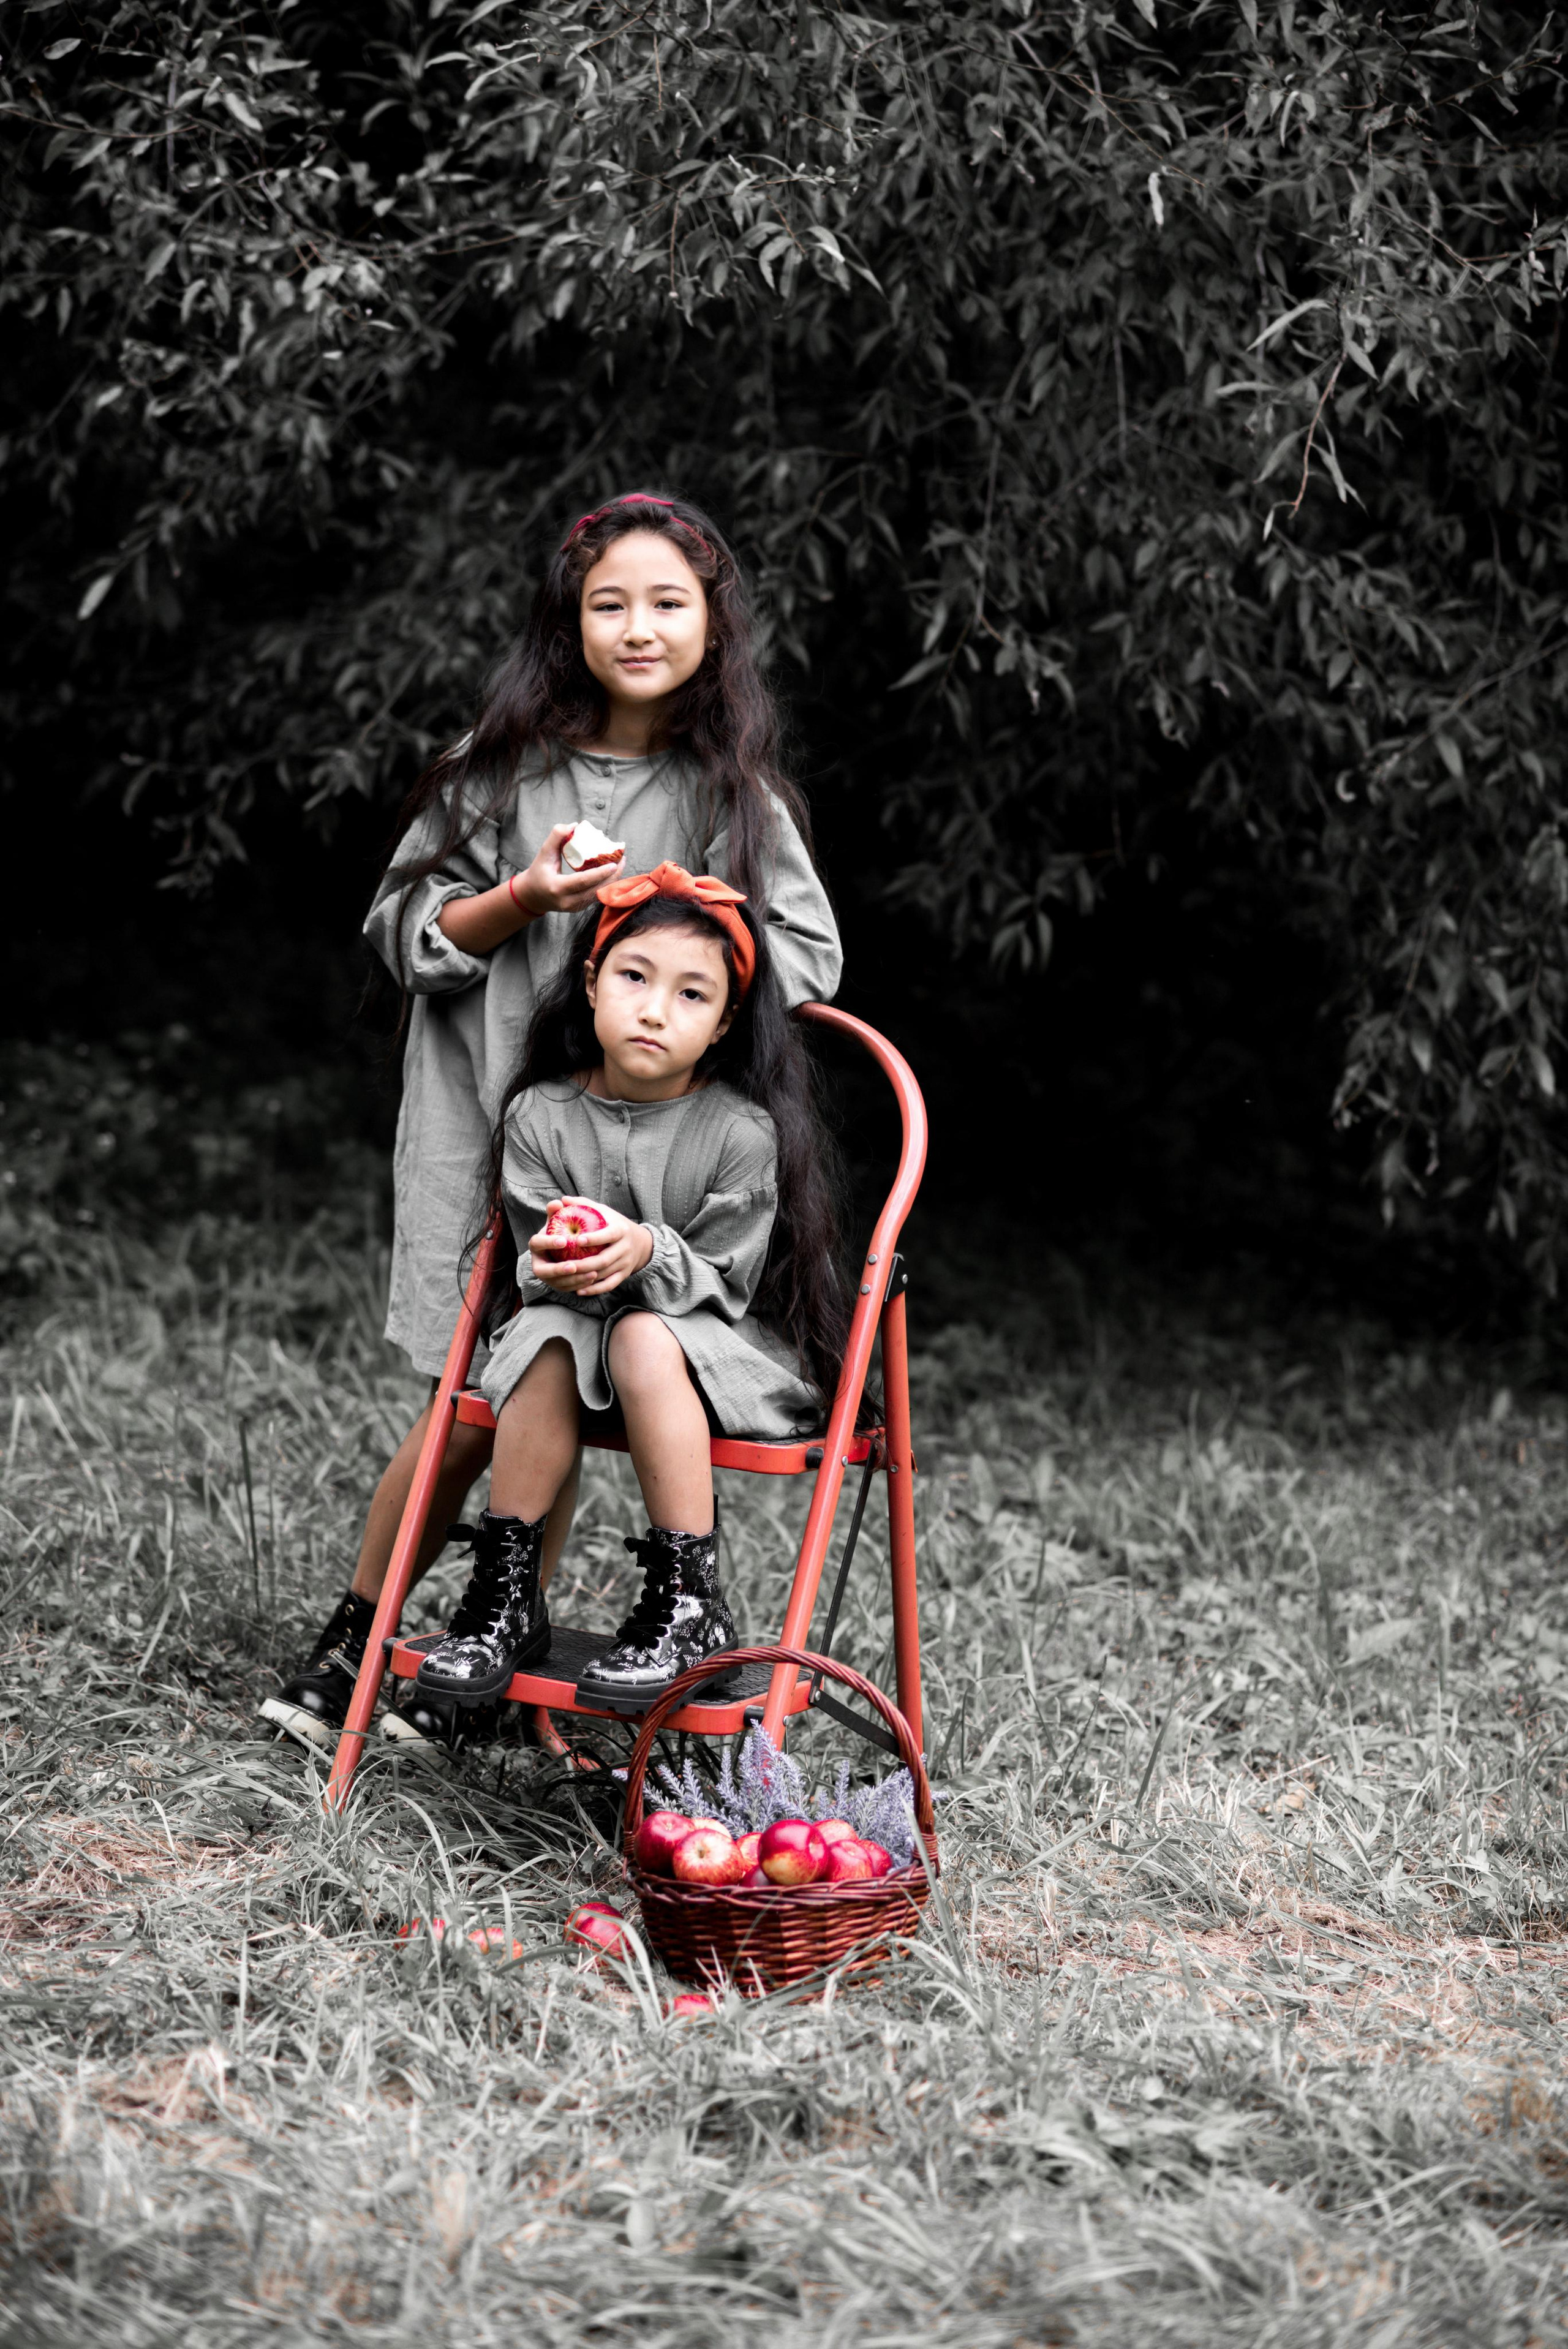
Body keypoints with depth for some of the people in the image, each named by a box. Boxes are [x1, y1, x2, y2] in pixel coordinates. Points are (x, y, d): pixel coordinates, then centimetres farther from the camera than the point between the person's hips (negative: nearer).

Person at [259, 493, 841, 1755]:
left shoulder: (735, 795, 2)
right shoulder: (507, 766, 2)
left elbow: (811, 954, 3)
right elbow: (402, 929, 3)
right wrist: (521, 904, -14)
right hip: (485, 1117, 0)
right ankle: (349, 1642, 16)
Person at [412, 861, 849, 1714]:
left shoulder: (743, 1131, -15)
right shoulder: (541, 1116, -6)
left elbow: (722, 1283, -14)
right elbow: (532, 1266, -4)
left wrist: (648, 1253, -35)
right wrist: (551, 1265, -30)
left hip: (729, 1345, -3)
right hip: (584, 1315, 3)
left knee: (643, 1339, -35)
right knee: (549, 1338, -30)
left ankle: (690, 1607, -28)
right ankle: (506, 1593, -19)